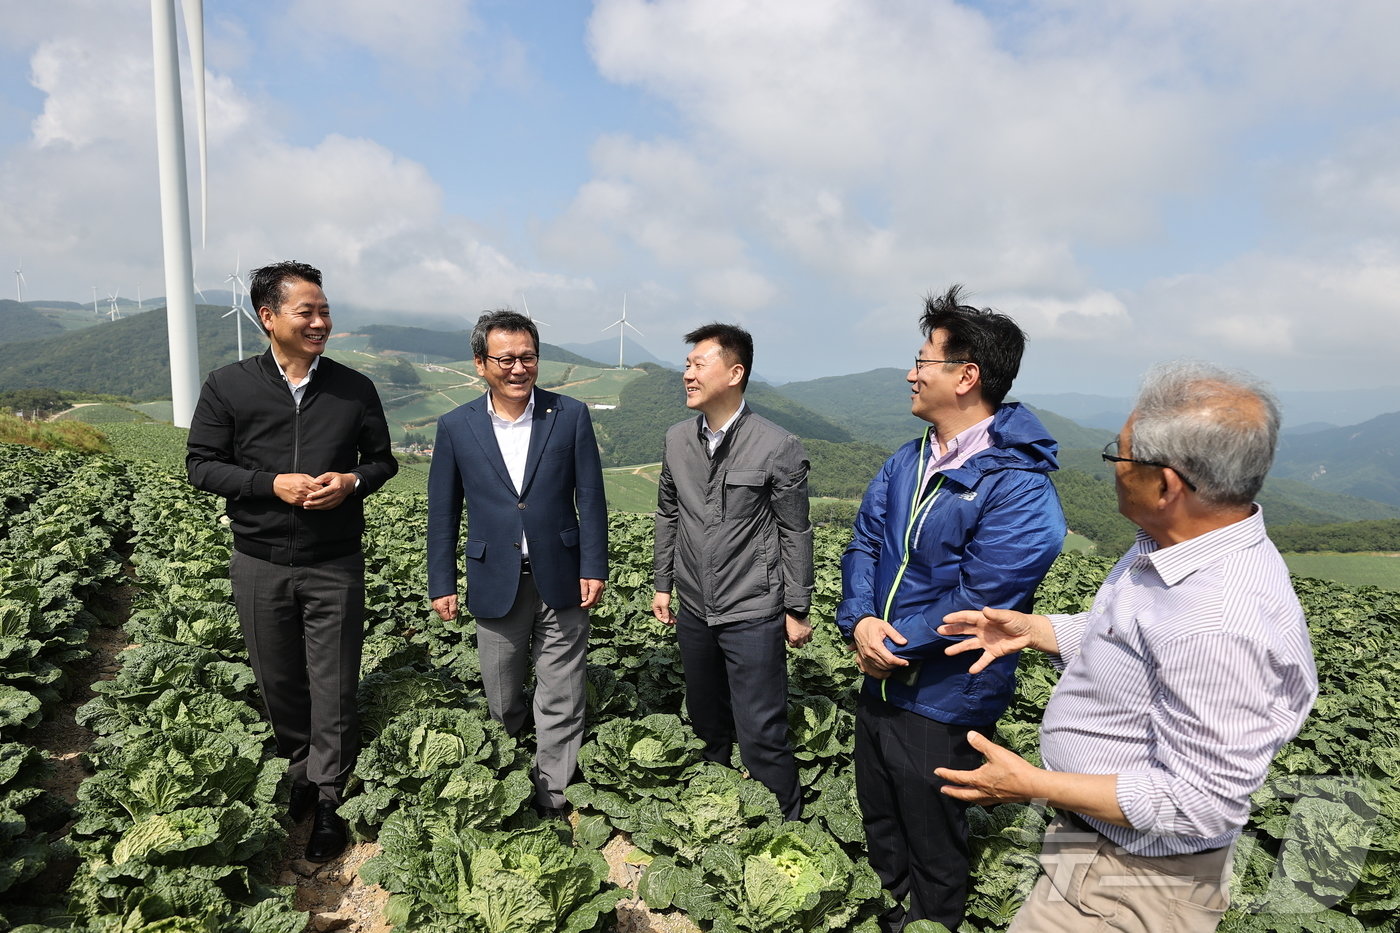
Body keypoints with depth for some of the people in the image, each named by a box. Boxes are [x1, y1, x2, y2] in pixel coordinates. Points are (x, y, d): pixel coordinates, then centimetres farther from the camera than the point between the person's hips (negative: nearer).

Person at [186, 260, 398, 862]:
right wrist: (272, 484, -17)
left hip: (335, 565, 0)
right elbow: (201, 465, -1)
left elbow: (382, 460, 7)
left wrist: (351, 482, -15)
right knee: (279, 679, 15)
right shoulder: (227, 387, -3)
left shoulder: (355, 389, -1)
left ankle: (327, 799, 21)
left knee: (333, 685, 5)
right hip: (260, 565, 1)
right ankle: (300, 767, 40)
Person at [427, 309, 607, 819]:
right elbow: (443, 512, 3)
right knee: (502, 703, 16)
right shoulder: (456, 426, -2)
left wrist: (594, 568, -5)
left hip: (561, 581, -1)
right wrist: (441, 584, 3)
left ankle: (554, 803, 23)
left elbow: (590, 499, -1)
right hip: (495, 583, 1)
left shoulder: (571, 416, -4)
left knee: (561, 705, 7)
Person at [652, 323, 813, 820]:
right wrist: (662, 585, 13)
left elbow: (795, 533, -8)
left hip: (753, 615, -5)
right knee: (706, 720, 21)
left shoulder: (778, 448, -14)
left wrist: (797, 610, -4)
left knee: (761, 735, -1)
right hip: (694, 610, 5)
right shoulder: (677, 439, 1)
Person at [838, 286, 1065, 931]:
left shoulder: (1019, 487, -23)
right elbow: (864, 542, 2)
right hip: (879, 680, 8)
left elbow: (978, 601, -26)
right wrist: (859, 621, -15)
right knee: (878, 823, 27)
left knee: (931, 849, 16)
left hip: (941, 701, -7)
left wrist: (893, 646, -19)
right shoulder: (909, 461, 3)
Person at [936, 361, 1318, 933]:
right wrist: (1031, 629, 2)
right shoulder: (1176, 545, -3)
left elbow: (1197, 803, -30)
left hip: (1131, 877, -9)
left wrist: (1034, 785, -25)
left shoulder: (1222, 626, -35)